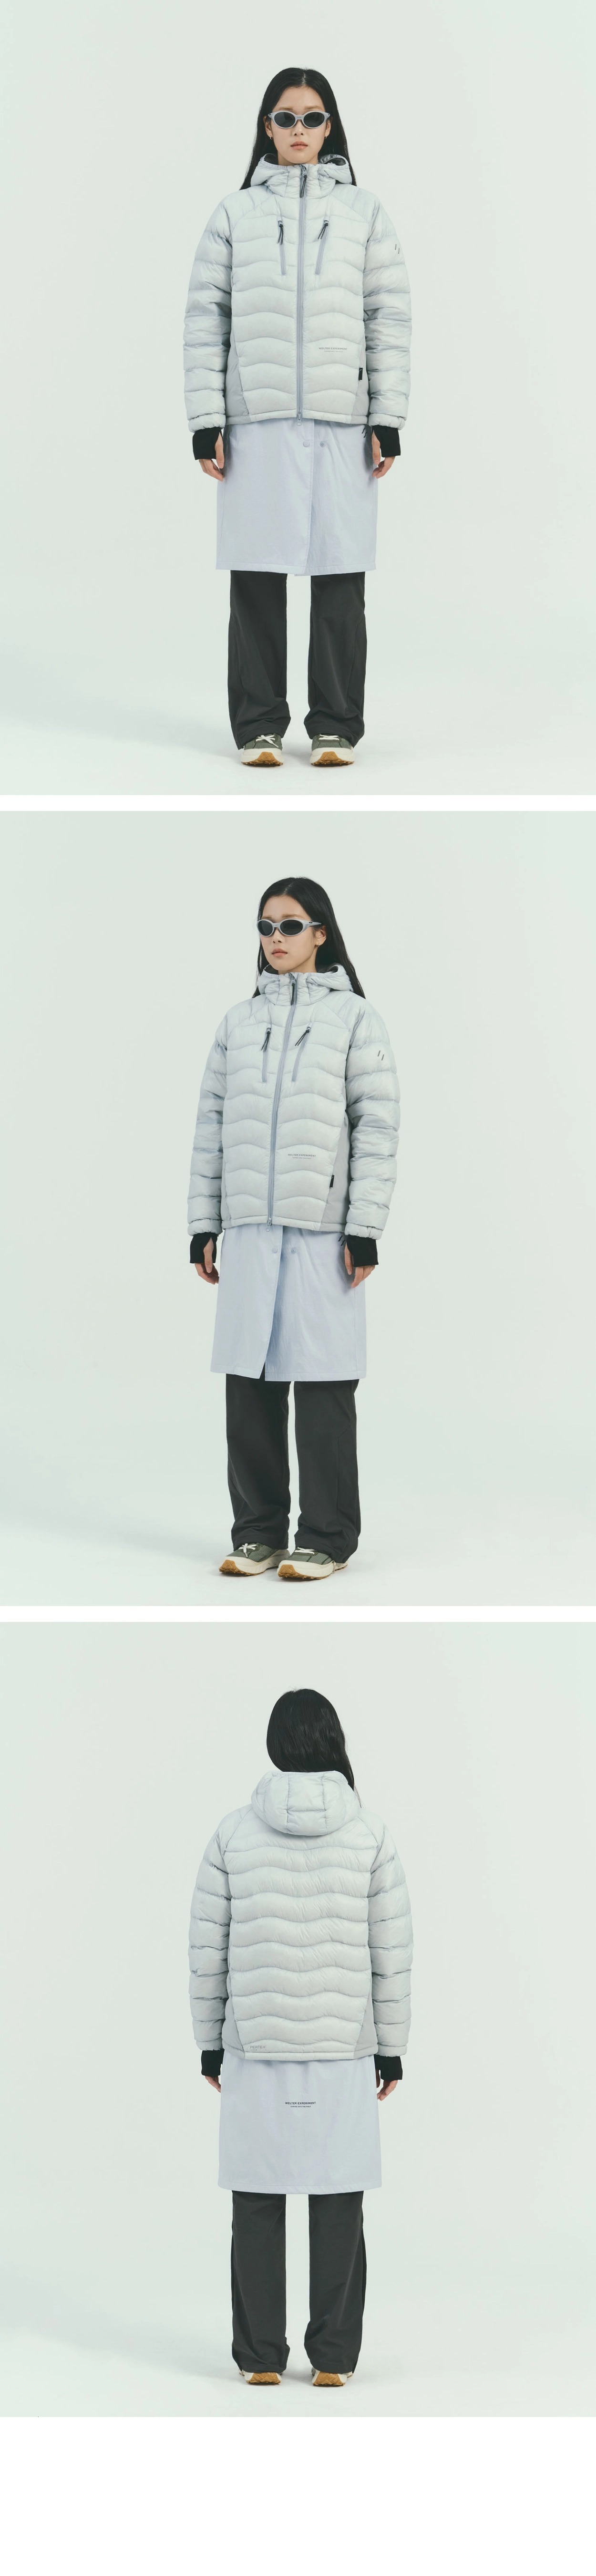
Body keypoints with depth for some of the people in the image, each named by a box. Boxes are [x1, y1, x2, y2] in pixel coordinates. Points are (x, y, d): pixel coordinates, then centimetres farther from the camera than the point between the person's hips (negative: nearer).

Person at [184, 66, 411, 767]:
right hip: (257, 420, 0)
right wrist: (206, 421, -2)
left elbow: (390, 316, 7)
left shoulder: (363, 211, 10)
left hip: (343, 420, 0)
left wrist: (388, 419, 0)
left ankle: (334, 727, 6)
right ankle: (259, 727, 7)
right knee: (256, 578, 0)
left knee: (340, 578, -1)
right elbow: (205, 318, 6)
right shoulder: (235, 214, 9)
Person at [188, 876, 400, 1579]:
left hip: (323, 1229, -4)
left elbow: (377, 1125, -2)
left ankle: (326, 1539, 4)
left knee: (322, 1383, -3)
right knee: (250, 1382, 4)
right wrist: (203, 1224, 9)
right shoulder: (239, 1021, 14)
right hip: (250, 1229, 4)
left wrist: (364, 1228, -8)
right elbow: (212, 1122, 14)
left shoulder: (354, 1018, 2)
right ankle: (258, 1533, 12)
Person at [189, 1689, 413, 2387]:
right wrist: (391, 2050, 7)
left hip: (254, 2048, 0)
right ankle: (332, 2356, 9)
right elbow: (391, 1954, -2)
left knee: (257, 2205, 7)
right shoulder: (370, 1835, -4)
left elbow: (208, 1950, 0)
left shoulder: (234, 1833, -3)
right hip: (343, 2049, 0)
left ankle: (260, 2356, 10)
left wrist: (210, 2044, 9)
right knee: (338, 2207, 6)